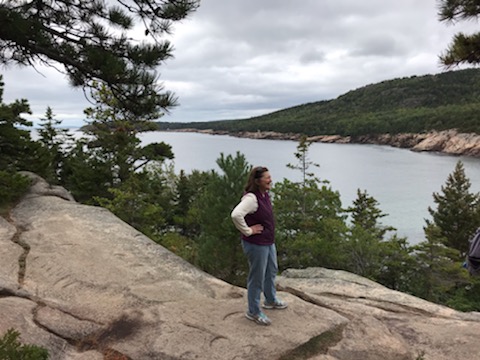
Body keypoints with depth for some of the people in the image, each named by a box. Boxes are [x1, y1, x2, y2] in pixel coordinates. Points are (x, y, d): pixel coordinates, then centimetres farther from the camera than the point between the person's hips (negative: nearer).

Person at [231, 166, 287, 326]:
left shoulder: (265, 194, 2)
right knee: (257, 278, 6)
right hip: (256, 245, -10)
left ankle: (271, 300, 49)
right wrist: (248, 231, -29)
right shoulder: (251, 198, -27)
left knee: (271, 271, 26)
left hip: (268, 242, 10)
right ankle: (253, 312, 26)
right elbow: (236, 215, -42)